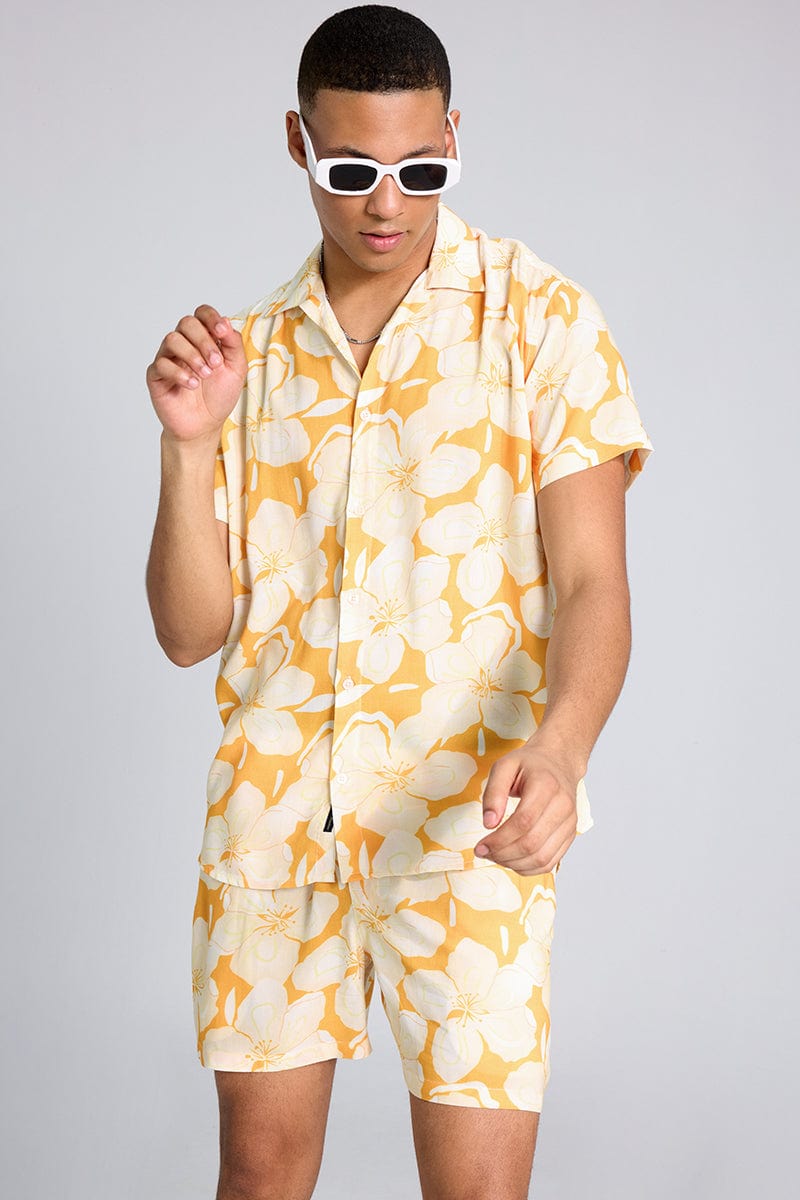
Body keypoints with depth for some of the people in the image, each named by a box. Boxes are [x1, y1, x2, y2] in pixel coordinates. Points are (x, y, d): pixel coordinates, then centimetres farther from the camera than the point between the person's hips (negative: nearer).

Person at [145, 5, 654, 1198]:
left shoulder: (540, 317, -3)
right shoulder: (252, 349, 8)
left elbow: (592, 580, -9)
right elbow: (192, 629, 4)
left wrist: (559, 750, -28)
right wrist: (190, 440, -12)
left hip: (467, 815, -3)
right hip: (273, 806, 3)